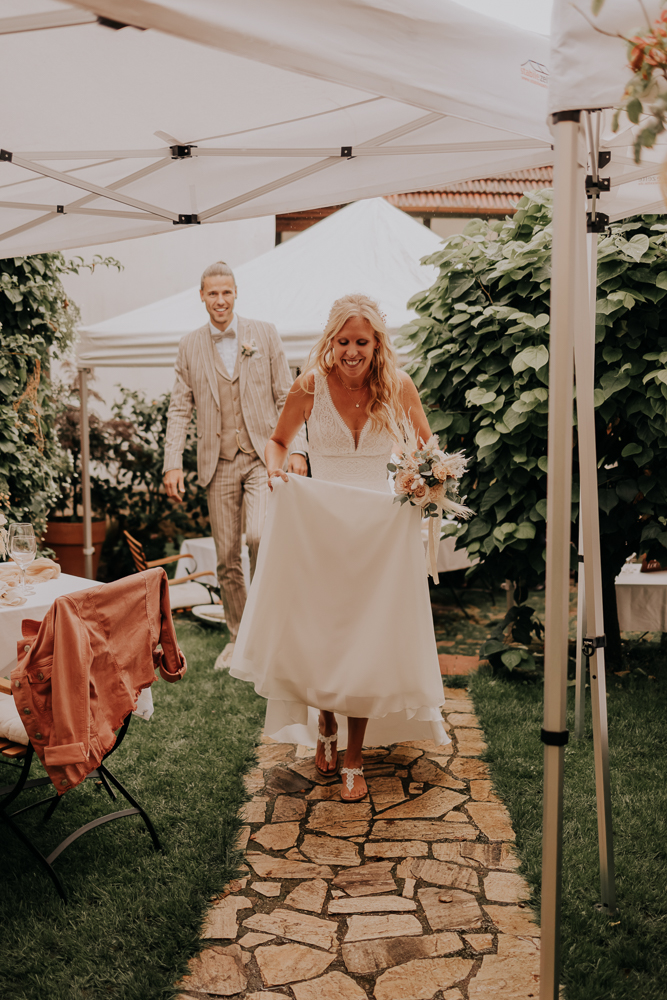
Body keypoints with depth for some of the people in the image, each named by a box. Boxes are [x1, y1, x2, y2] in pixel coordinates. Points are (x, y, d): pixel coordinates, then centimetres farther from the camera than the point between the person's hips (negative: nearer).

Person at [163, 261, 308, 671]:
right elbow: (180, 409, 7)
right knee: (227, 557, 7)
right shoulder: (190, 346, 7)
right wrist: (173, 463, -3)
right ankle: (238, 637, 22)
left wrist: (296, 449, -7)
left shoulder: (265, 334, 3)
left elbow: (286, 396, 2)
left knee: (260, 536, -23)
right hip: (218, 463, 2)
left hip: (263, 456, -2)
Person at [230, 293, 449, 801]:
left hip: (382, 528, 0)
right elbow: (278, 441, 8)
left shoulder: (398, 386, -6)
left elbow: (427, 445, 8)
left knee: (369, 639, 2)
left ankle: (354, 759, 18)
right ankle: (325, 726, 37)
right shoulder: (310, 386, -7)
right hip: (318, 523, 0)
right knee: (317, 634, 7)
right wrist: (275, 472, -13)